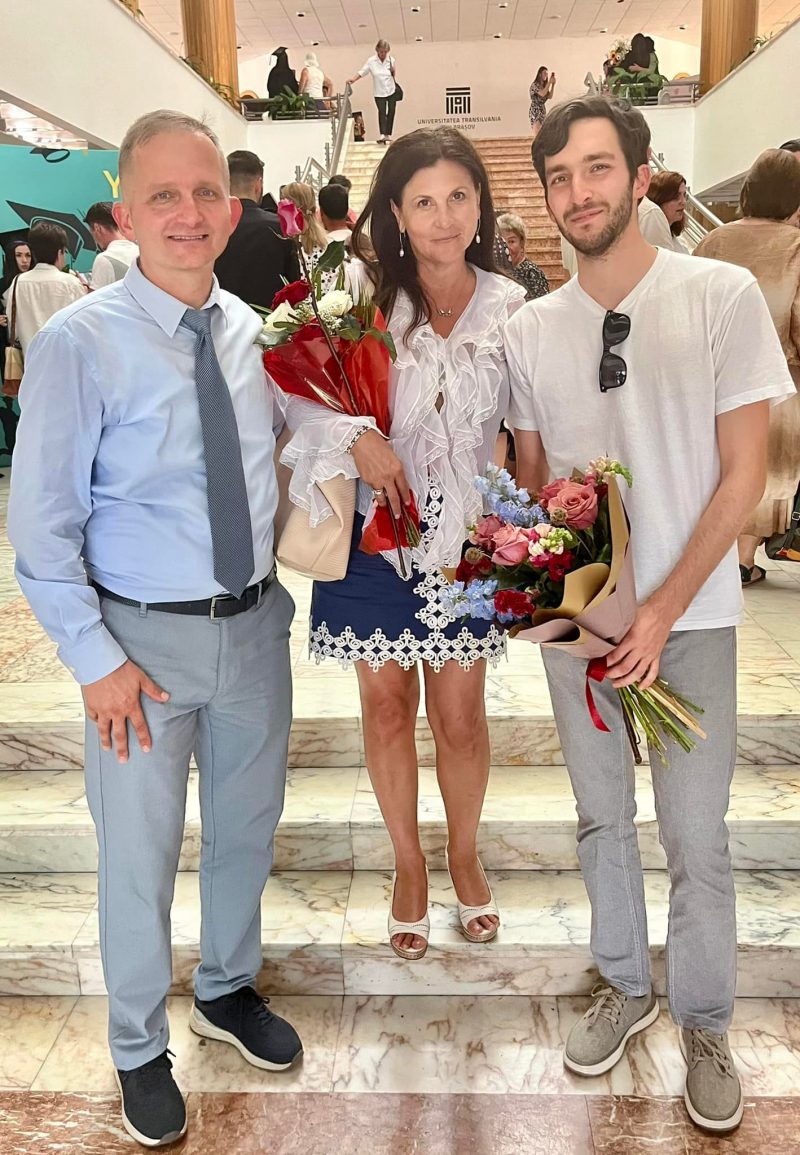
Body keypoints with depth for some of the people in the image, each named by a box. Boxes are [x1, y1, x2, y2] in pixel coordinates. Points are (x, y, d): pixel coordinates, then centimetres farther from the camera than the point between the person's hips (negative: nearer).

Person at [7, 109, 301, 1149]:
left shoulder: (253, 333, 1)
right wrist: (97, 659, -13)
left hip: (255, 623, 5)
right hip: (147, 636, -4)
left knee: (247, 828, 21)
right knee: (140, 854, 11)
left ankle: (228, 986, 50)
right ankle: (140, 1050, 39)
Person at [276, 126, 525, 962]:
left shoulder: (511, 309, -1)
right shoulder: (363, 301, -6)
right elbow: (291, 386, -8)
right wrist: (357, 435, -21)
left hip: (465, 538, 1)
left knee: (460, 715, 8)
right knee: (387, 706, 12)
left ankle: (464, 856, 37)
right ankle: (408, 864, 34)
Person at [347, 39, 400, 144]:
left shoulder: (391, 60, 0)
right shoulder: (371, 61, -8)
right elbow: (362, 72, -11)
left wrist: (393, 71, -2)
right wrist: (353, 79, -22)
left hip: (392, 90, 3)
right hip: (379, 92, -3)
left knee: (391, 112, 4)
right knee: (382, 112, -14)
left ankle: (388, 135, 13)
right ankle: (382, 135, -22)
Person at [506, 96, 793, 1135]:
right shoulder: (530, 329, 3)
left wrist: (663, 610, -13)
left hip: (689, 615, -3)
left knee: (696, 838, 5)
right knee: (603, 818, 15)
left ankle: (705, 1026, 28)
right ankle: (625, 989, 37)